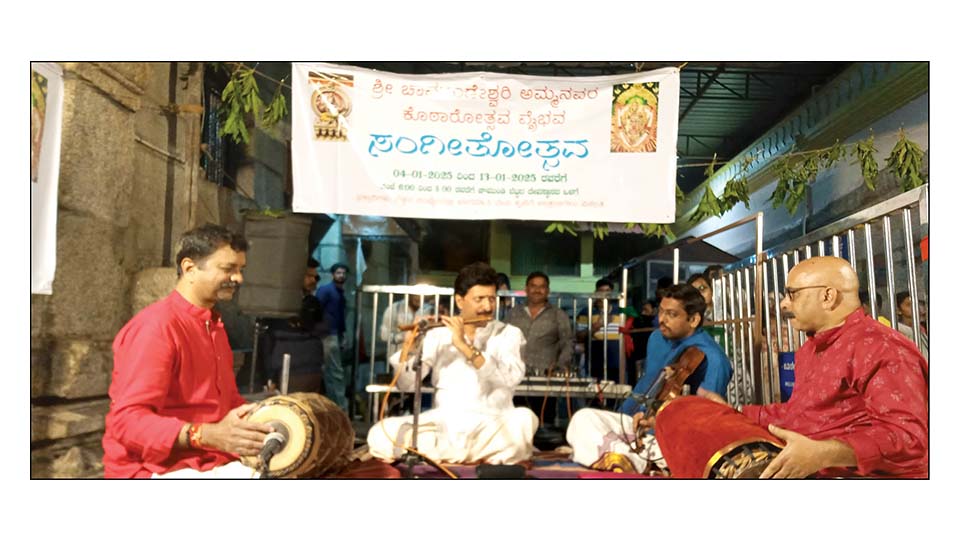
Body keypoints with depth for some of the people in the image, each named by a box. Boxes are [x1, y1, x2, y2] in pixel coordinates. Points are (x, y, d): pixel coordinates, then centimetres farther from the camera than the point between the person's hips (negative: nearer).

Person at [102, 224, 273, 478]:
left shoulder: (214, 324, 15)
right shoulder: (156, 325, -14)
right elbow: (127, 421, -22)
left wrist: (262, 420, 3)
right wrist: (209, 436, -34)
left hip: (215, 463, 9)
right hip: (158, 470, -9)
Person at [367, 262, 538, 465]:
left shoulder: (508, 334, 7)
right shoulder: (438, 335, 10)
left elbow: (511, 378, -13)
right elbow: (405, 384, 5)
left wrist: (464, 346, -18)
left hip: (491, 426, -2)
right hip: (444, 425, 3)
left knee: (523, 420, -34)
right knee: (379, 435, -21)